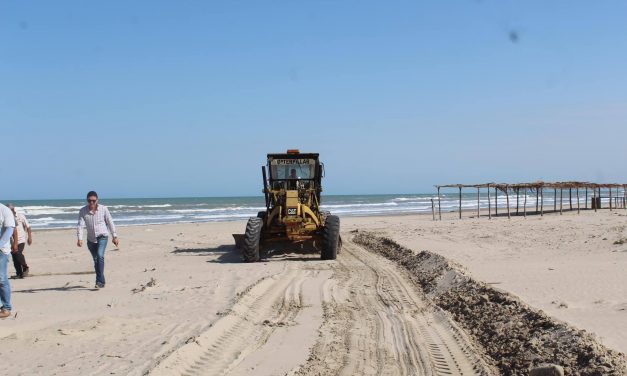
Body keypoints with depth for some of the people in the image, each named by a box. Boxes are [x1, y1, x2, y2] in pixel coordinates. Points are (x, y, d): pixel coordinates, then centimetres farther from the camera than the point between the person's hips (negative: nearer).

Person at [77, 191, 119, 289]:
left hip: (102, 236, -3)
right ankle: (101, 281, 27)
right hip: (91, 239, 3)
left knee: (100, 256, -23)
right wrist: (80, 238, -24)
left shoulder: (103, 209, -8)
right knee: (96, 260, 11)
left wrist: (114, 237, 1)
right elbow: (81, 225, -11)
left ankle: (100, 281, -24)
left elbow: (110, 222, 0)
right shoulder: (83, 211, -6)